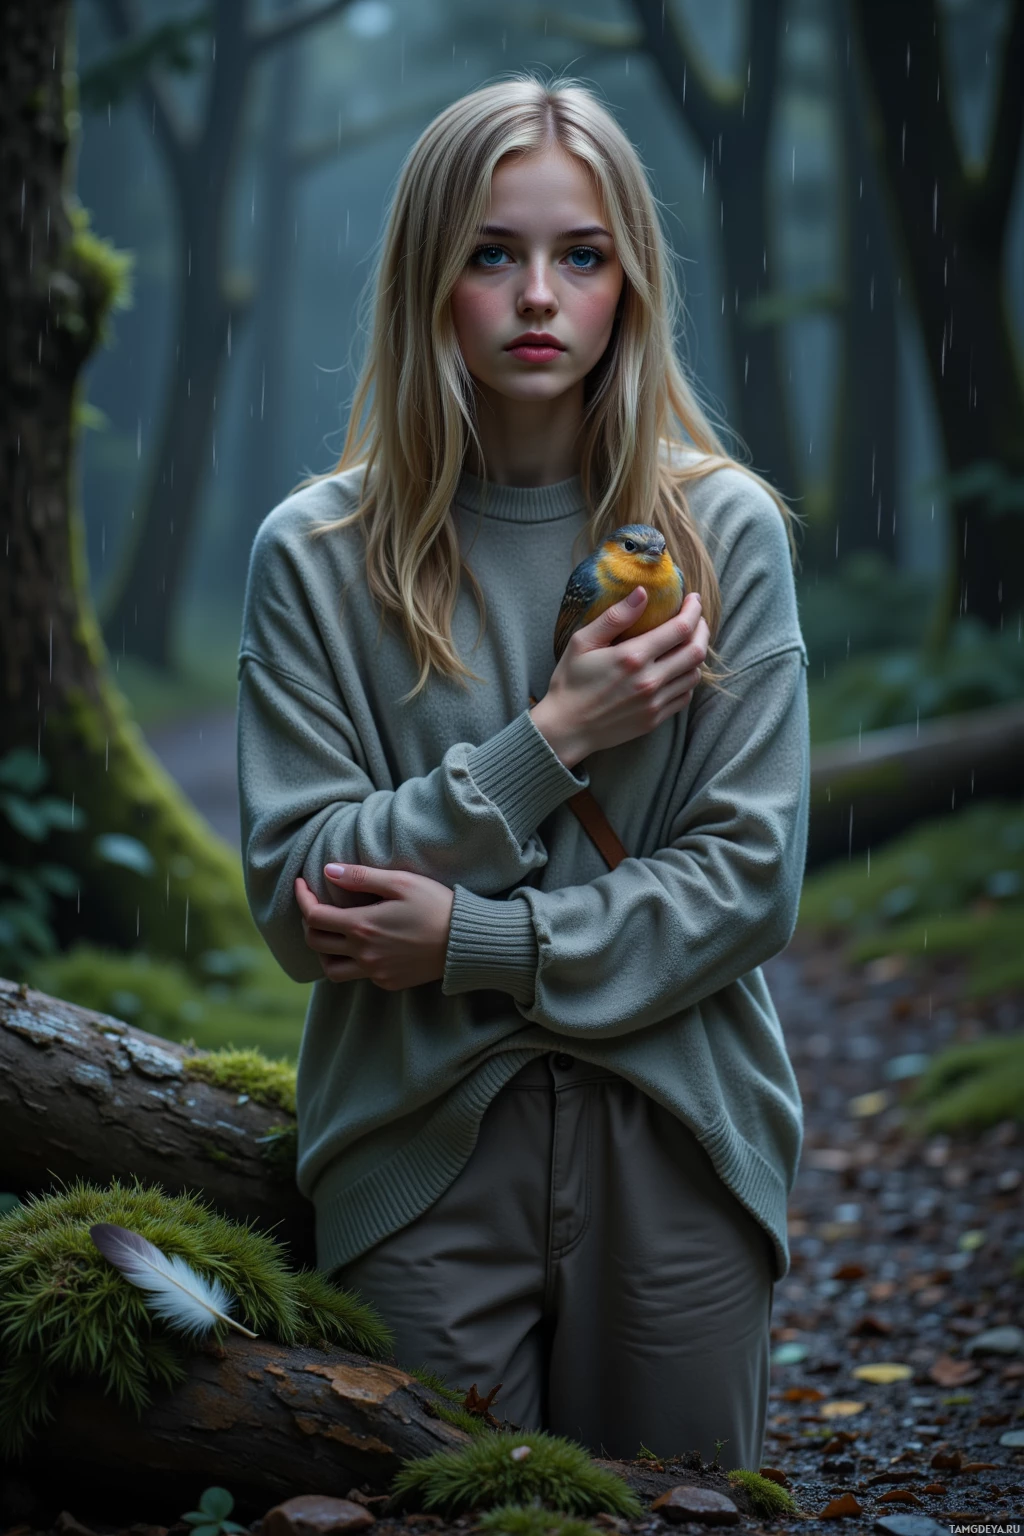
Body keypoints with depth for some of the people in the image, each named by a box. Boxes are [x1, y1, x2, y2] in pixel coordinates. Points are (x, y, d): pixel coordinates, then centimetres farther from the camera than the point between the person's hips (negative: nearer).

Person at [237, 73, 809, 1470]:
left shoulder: (726, 532, -1)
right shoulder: (318, 554, -2)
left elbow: (750, 879, -5)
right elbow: (299, 900, -7)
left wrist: (474, 939, -14)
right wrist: (546, 745, -15)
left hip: (675, 1143, 1)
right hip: (423, 1150, 0)